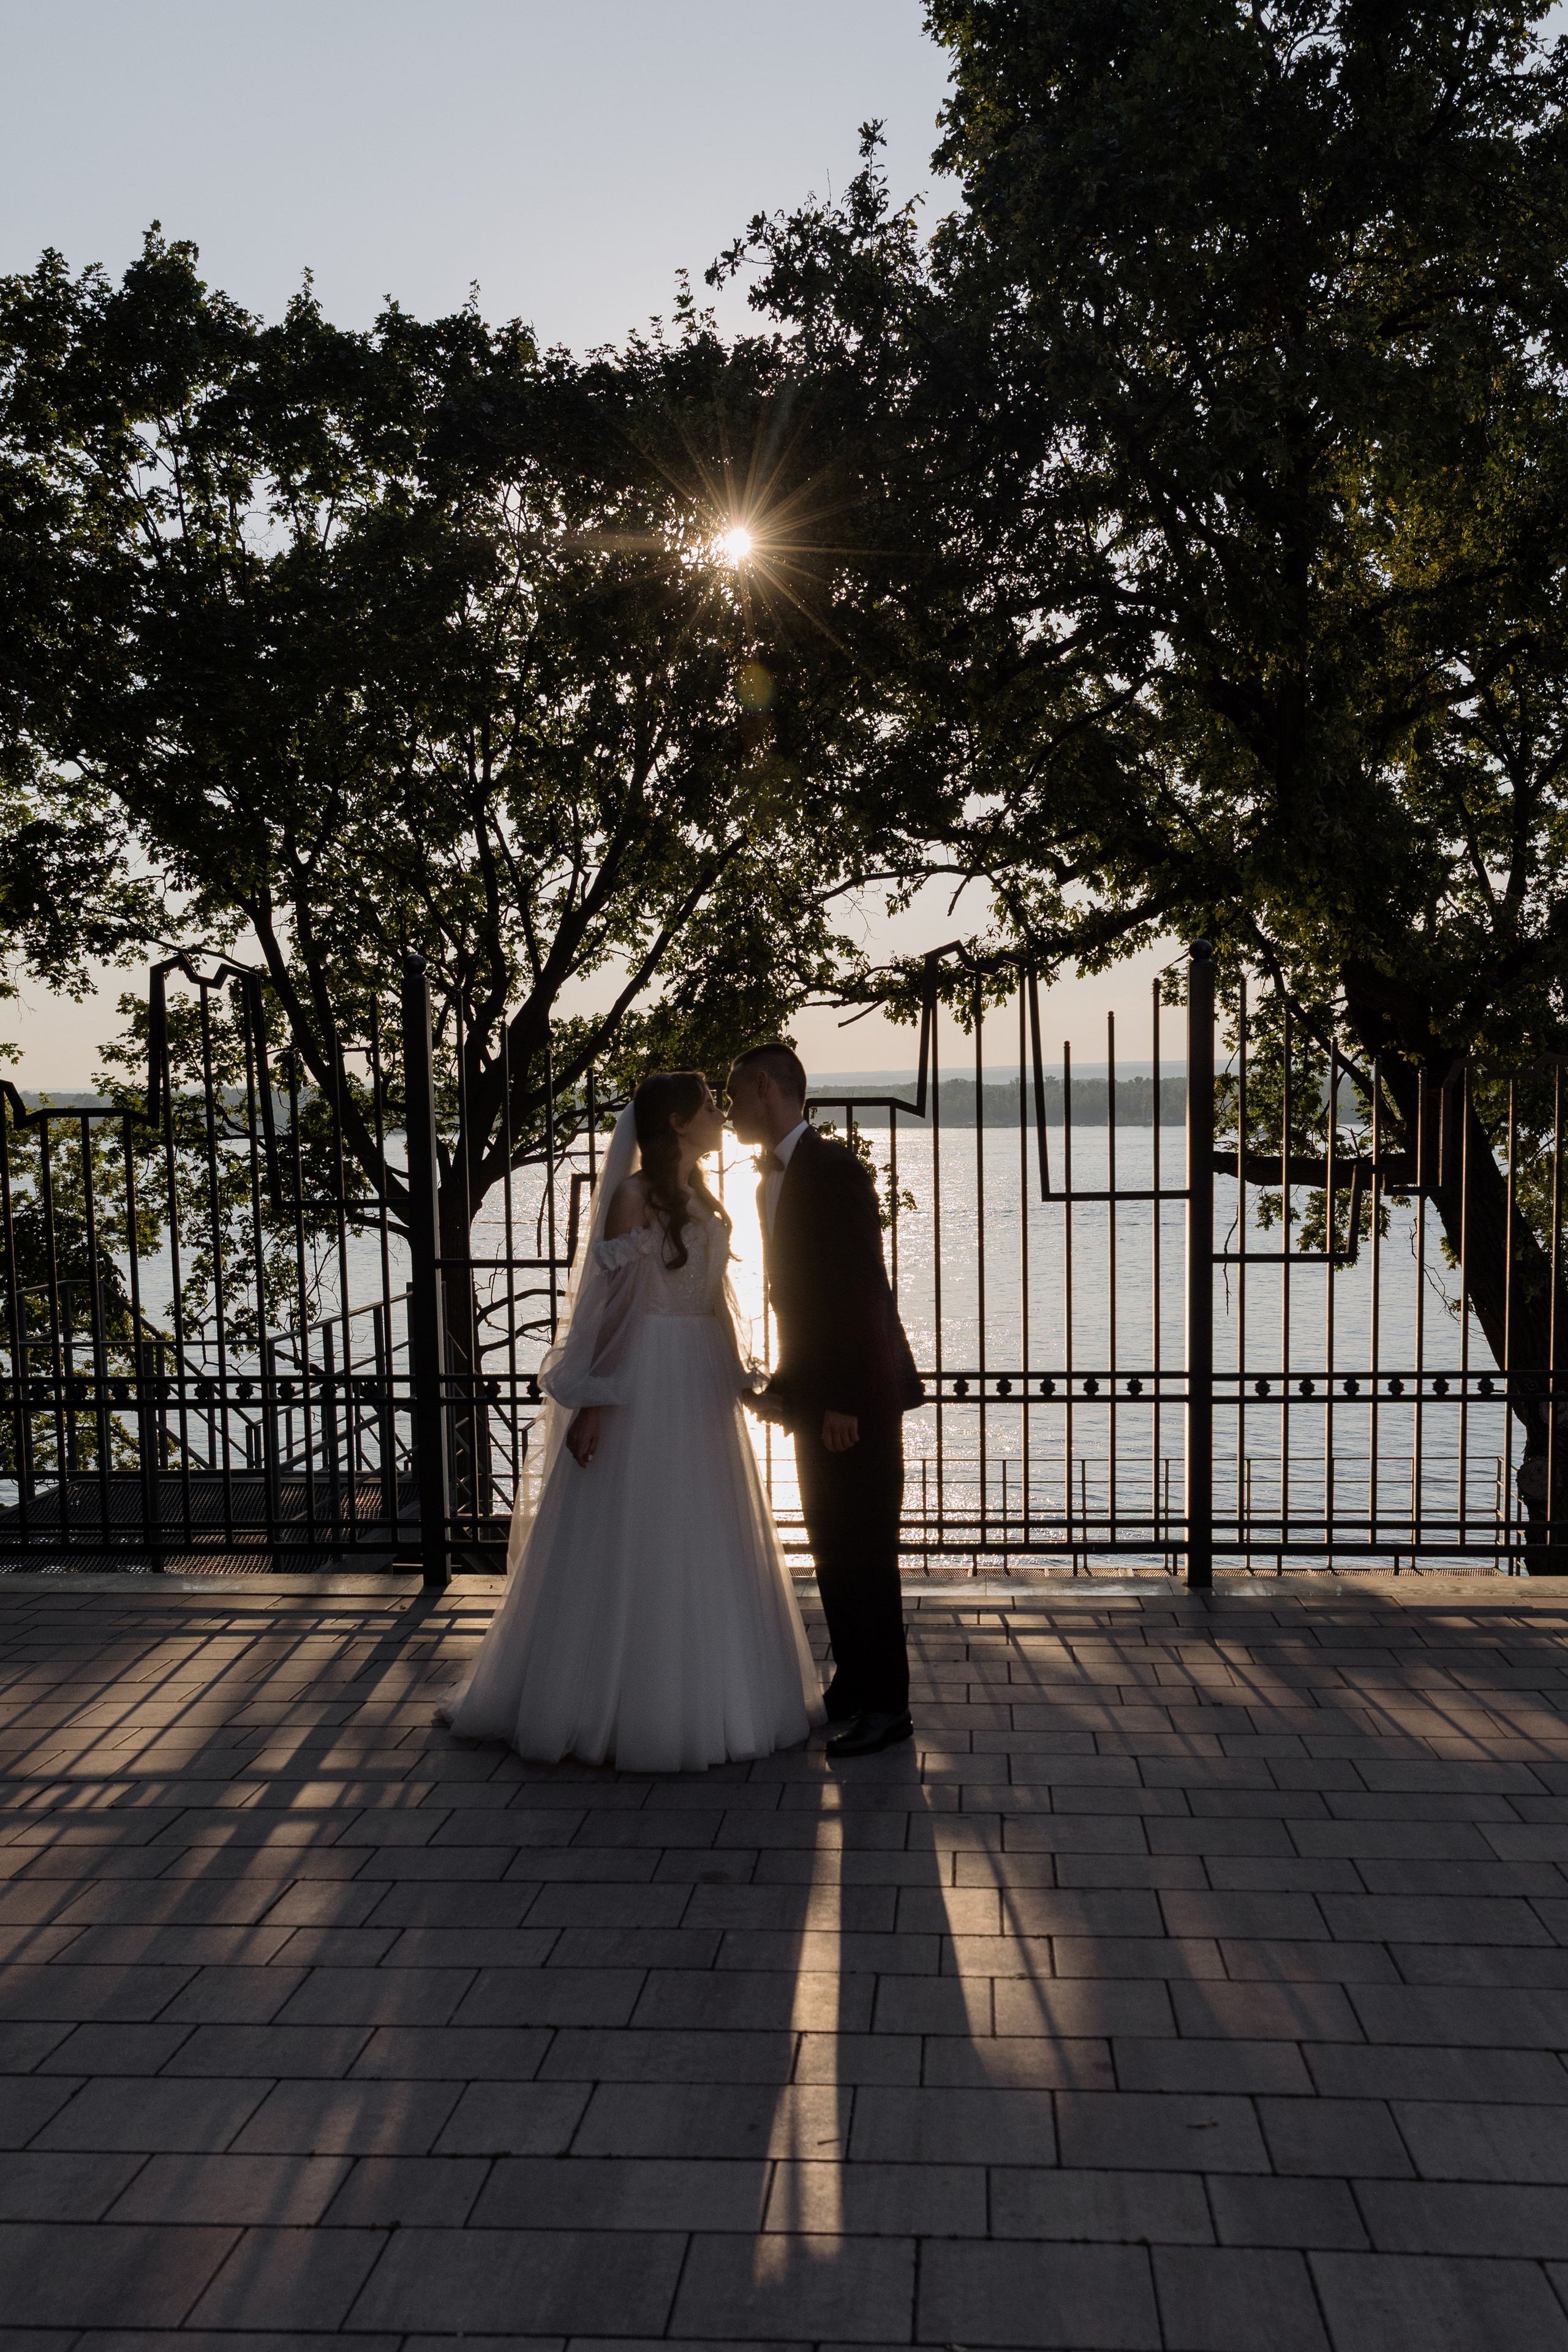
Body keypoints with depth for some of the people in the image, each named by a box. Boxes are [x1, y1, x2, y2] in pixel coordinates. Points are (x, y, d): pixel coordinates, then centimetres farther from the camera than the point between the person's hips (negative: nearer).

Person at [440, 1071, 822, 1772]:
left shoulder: (702, 1198, 13)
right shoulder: (634, 1196, -10)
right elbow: (606, 1300, -14)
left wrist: (738, 1374, 14)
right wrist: (591, 1404, -17)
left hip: (703, 1386, 8)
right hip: (645, 1383, -8)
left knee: (707, 1551, 13)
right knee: (633, 1549, 0)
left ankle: (704, 1699, 26)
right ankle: (626, 1707, 12)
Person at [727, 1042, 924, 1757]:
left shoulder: (835, 1169, -15)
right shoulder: (775, 1179, 14)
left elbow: (863, 1290, -20)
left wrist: (844, 1401, -22)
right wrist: (784, 1385, 13)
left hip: (859, 1394, -9)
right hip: (816, 1394, 9)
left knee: (863, 1550, -3)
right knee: (830, 1545, 15)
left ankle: (886, 1705, 8)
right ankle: (851, 1684, 27)